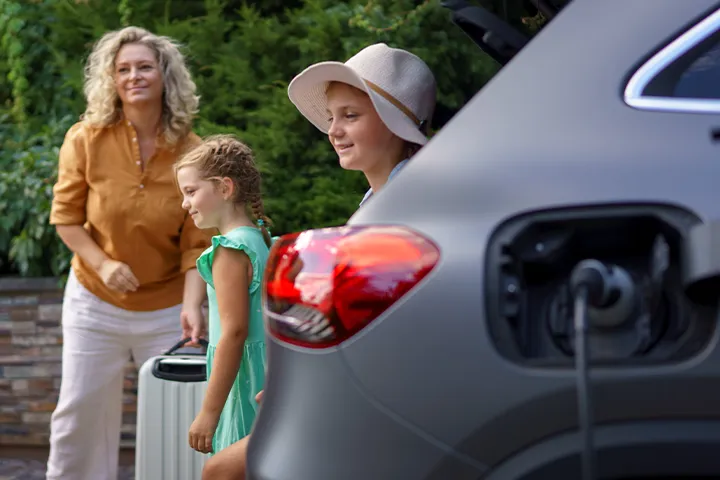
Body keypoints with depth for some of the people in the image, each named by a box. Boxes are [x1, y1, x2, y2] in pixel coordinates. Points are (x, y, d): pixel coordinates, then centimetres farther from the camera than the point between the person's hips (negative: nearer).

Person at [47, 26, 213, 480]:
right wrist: (102, 263, -17)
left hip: (167, 307, 0)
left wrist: (192, 305, -23)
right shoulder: (87, 140, -11)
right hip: (95, 302, 1)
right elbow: (66, 216, -2)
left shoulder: (190, 152, -11)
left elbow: (197, 243, -10)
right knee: (80, 410, 8)